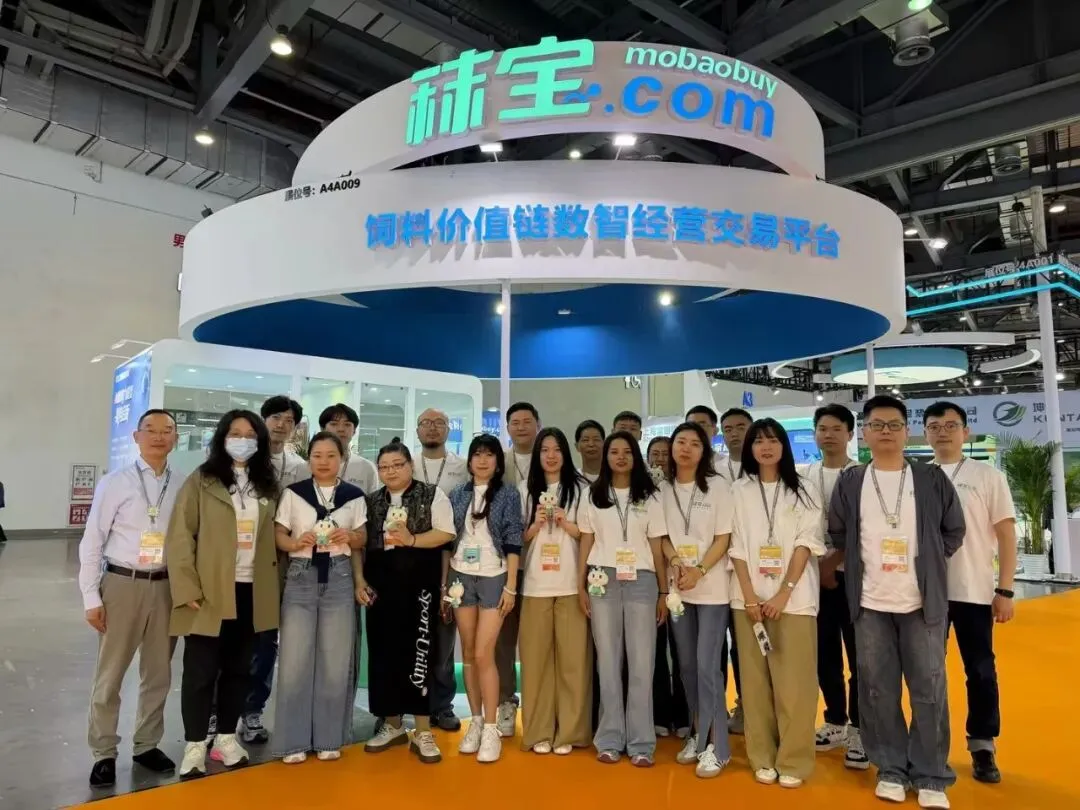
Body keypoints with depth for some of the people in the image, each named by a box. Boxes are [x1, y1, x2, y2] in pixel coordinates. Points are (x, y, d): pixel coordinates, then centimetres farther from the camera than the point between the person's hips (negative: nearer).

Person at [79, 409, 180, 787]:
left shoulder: (182, 487, -1)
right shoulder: (114, 483, -6)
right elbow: (92, 542, -4)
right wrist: (91, 597, -6)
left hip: (166, 586, 3)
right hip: (122, 583, -2)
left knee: (159, 673, 14)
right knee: (109, 674, 9)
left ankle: (146, 744, 33)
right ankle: (104, 753, 26)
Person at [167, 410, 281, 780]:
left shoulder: (267, 486, 8)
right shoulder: (201, 481, -3)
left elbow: (270, 538, 10)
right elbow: (180, 536, -7)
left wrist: (274, 585, 3)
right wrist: (187, 588, -14)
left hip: (251, 592, 4)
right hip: (209, 592, -4)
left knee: (239, 668, 14)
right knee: (201, 671, 6)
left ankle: (227, 737, 29)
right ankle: (194, 746, 20)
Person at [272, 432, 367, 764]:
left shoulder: (354, 496, 5)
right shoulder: (293, 493, 4)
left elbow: (362, 540, 9)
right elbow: (279, 535, 4)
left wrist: (349, 537, -12)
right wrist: (297, 542, -16)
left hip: (338, 578, 1)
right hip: (301, 577, 0)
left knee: (335, 660, 5)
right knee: (295, 660, 0)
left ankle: (329, 738, 19)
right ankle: (294, 740, 13)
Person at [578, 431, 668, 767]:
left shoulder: (649, 497, 6)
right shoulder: (594, 495, 8)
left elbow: (657, 547, 6)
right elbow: (586, 542, 7)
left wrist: (663, 592, 4)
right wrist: (580, 586, 1)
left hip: (641, 581, 0)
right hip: (603, 581, 1)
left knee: (642, 662, -1)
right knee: (608, 660, 4)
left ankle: (641, 743, 7)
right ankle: (610, 739, 12)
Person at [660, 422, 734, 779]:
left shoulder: (717, 486, -4)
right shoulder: (663, 489, 5)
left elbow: (723, 538, -7)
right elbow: (661, 535, 7)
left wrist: (699, 571, -18)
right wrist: (676, 562, -11)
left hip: (711, 588, -4)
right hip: (678, 588, 4)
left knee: (707, 666, -6)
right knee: (687, 665, 11)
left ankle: (716, 746, 5)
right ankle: (697, 734, 25)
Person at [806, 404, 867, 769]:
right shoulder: (804, 477, 7)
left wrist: (832, 562, -12)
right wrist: (817, 566, -1)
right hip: (815, 575, 4)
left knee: (859, 655, 1)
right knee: (825, 653, 11)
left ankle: (859, 729, 12)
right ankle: (835, 721, 26)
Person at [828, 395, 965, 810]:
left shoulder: (932, 478, 1)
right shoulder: (850, 481, 3)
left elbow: (953, 530, 9)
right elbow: (837, 533, 10)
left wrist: (927, 564, 8)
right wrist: (864, 565, 9)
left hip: (923, 601, 0)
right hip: (870, 603, 1)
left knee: (929, 689, 4)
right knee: (878, 689, 7)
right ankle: (891, 770, 20)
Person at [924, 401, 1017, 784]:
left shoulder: (988, 475, 0)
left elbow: (1006, 534, -1)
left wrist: (1005, 590, -6)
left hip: (974, 592, -2)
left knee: (980, 671, 6)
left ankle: (982, 747, 20)